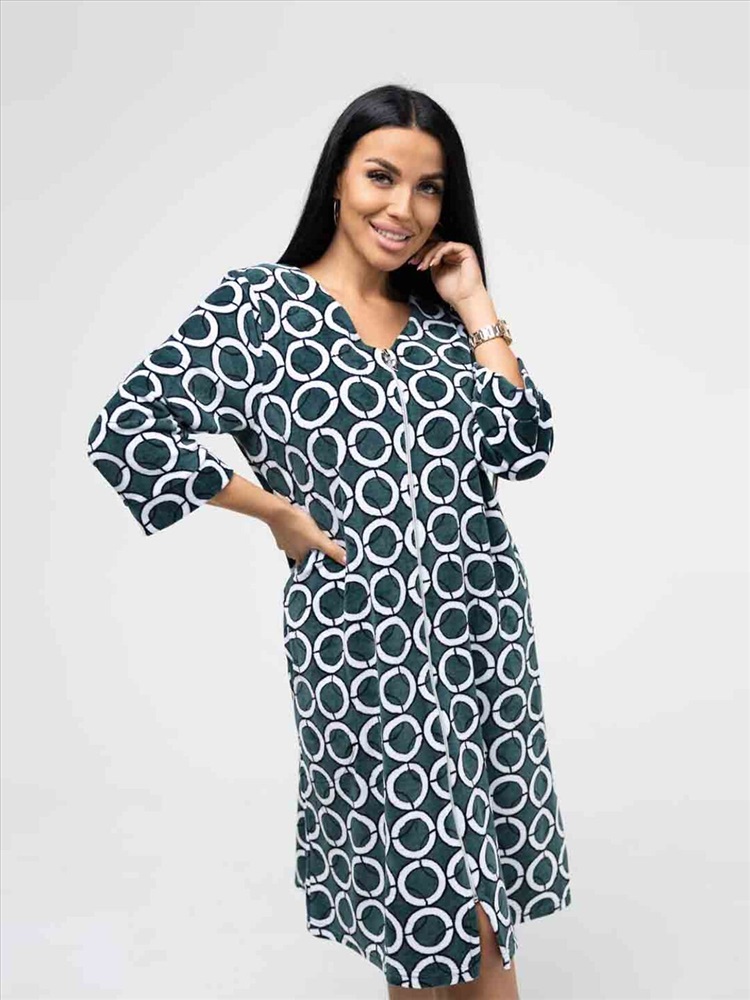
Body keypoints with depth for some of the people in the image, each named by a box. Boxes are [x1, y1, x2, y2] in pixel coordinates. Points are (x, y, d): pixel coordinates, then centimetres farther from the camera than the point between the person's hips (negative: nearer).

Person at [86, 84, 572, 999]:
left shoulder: (440, 319, 9)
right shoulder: (257, 305, -6)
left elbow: (523, 451, 0)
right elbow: (124, 433, -13)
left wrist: (476, 310, -1)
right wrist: (281, 513, -10)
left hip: (484, 621, 5)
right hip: (361, 635, -5)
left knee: (484, 882, 15)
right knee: (425, 883, 7)